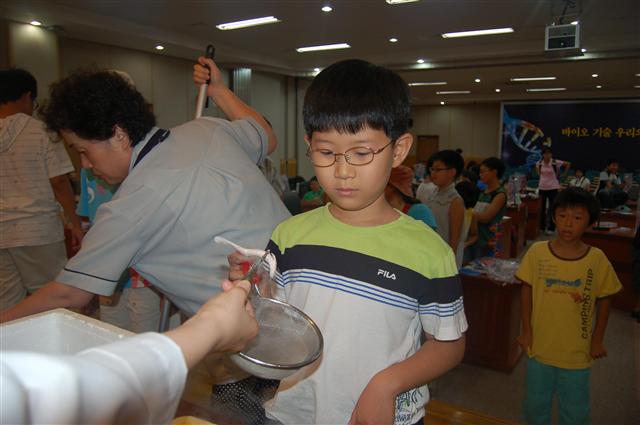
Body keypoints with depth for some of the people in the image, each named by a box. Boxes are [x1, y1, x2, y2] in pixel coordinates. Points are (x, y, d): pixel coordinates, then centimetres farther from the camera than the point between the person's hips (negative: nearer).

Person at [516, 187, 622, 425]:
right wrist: (526, 330, -2)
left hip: (577, 352, 0)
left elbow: (604, 300, -1)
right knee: (535, 405, 20)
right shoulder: (537, 252, -11)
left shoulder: (597, 259, -12)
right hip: (540, 346, 1)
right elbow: (527, 290, -2)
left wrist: (598, 340, 0)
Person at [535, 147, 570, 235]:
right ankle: (542, 227, 21)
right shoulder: (539, 163, -2)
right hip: (542, 187, 4)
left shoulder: (556, 162, -13)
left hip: (553, 187, -4)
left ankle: (551, 228, 9)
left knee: (552, 208, 1)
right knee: (542, 207, 10)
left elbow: (568, 164, -2)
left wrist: (564, 174, -3)